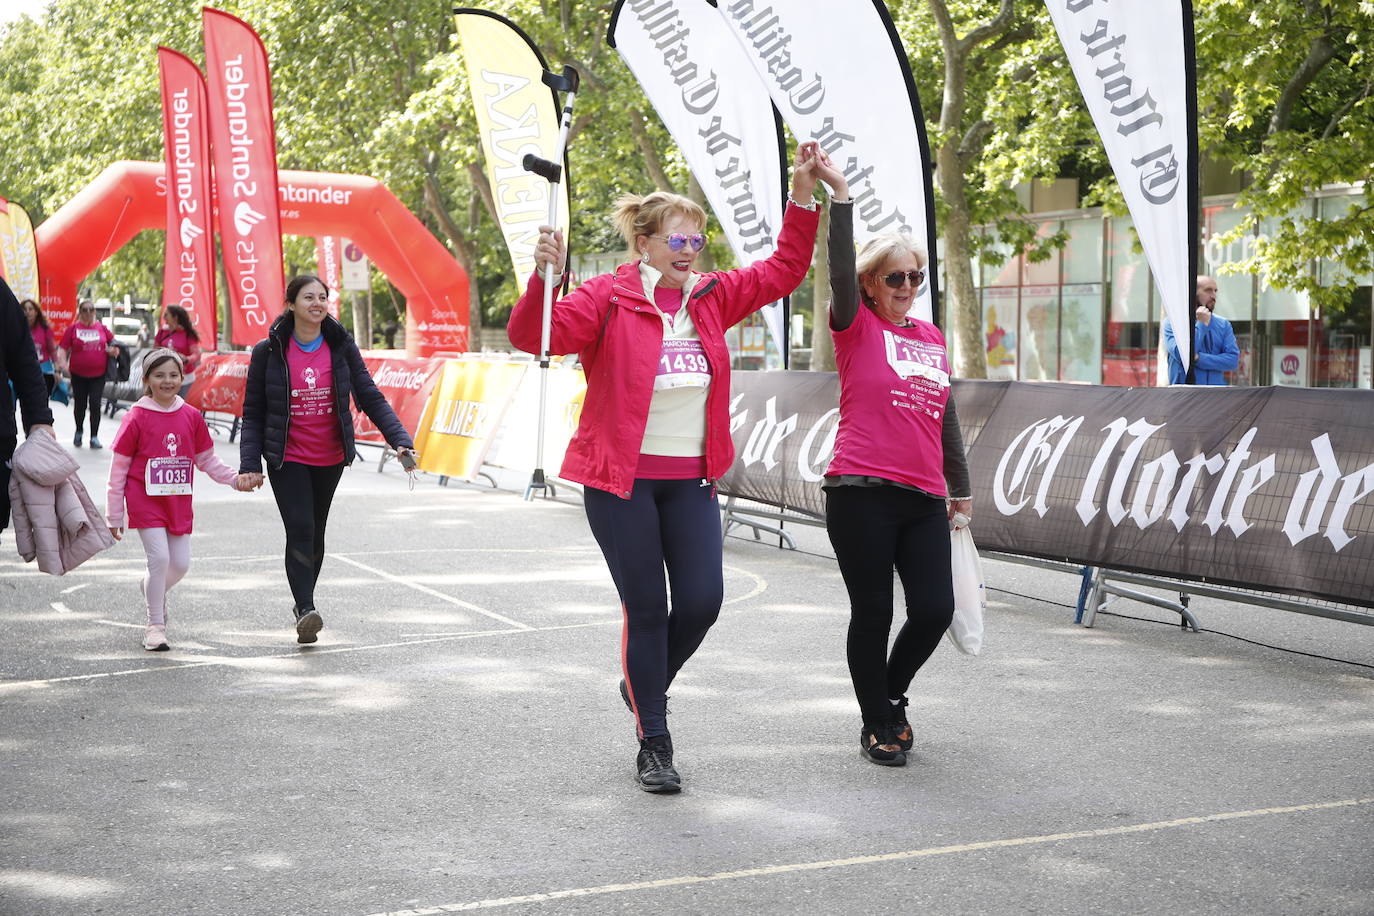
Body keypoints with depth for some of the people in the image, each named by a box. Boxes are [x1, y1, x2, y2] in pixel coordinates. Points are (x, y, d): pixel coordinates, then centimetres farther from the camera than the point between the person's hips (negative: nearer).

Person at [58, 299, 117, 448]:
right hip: (78, 374, 0)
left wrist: (113, 350, -2)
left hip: (98, 374, 0)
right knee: (80, 405, 12)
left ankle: (94, 437, 4)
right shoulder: (73, 328, -2)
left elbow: (112, 341, 18)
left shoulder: (102, 328, 3)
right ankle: (78, 432, 34)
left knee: (95, 405, -4)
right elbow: (64, 349, 0)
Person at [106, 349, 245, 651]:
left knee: (181, 563, 4)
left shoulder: (191, 417, 3)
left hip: (179, 503, 4)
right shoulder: (137, 418, -7)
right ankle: (155, 626, 0)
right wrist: (114, 516, -1)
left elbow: (206, 460, 14)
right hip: (145, 501, -4)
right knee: (159, 557, -13)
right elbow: (118, 470, -2)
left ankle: (153, 589, 38)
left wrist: (236, 479, 0)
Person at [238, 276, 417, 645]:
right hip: (287, 459, -3)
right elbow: (253, 413, -2)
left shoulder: (341, 346, -1)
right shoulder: (268, 351, -6)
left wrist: (400, 439, -13)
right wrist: (250, 464, -10)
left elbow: (370, 397, -1)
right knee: (300, 529, -17)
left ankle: (304, 603, 32)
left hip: (330, 458, 3)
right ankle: (305, 609, -22)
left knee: (315, 532, 14)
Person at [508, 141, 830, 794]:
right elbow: (533, 336, -19)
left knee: (703, 600, -1)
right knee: (646, 610, 0)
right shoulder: (608, 299, -9)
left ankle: (646, 687, 29)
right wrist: (544, 277, -36)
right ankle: (653, 744, 13)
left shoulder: (712, 297, 7)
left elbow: (783, 271, 14)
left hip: (691, 480, 5)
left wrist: (802, 196, 6)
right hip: (620, 481, -5)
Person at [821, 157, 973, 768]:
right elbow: (840, 268, -15)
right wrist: (840, 196, -24)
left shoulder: (932, 338, 18)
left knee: (935, 609, -2)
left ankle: (891, 694, 26)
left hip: (924, 499, 5)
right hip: (862, 493, -5)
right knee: (872, 613, 0)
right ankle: (878, 727, 17)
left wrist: (961, 488, 27)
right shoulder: (857, 327, 3)